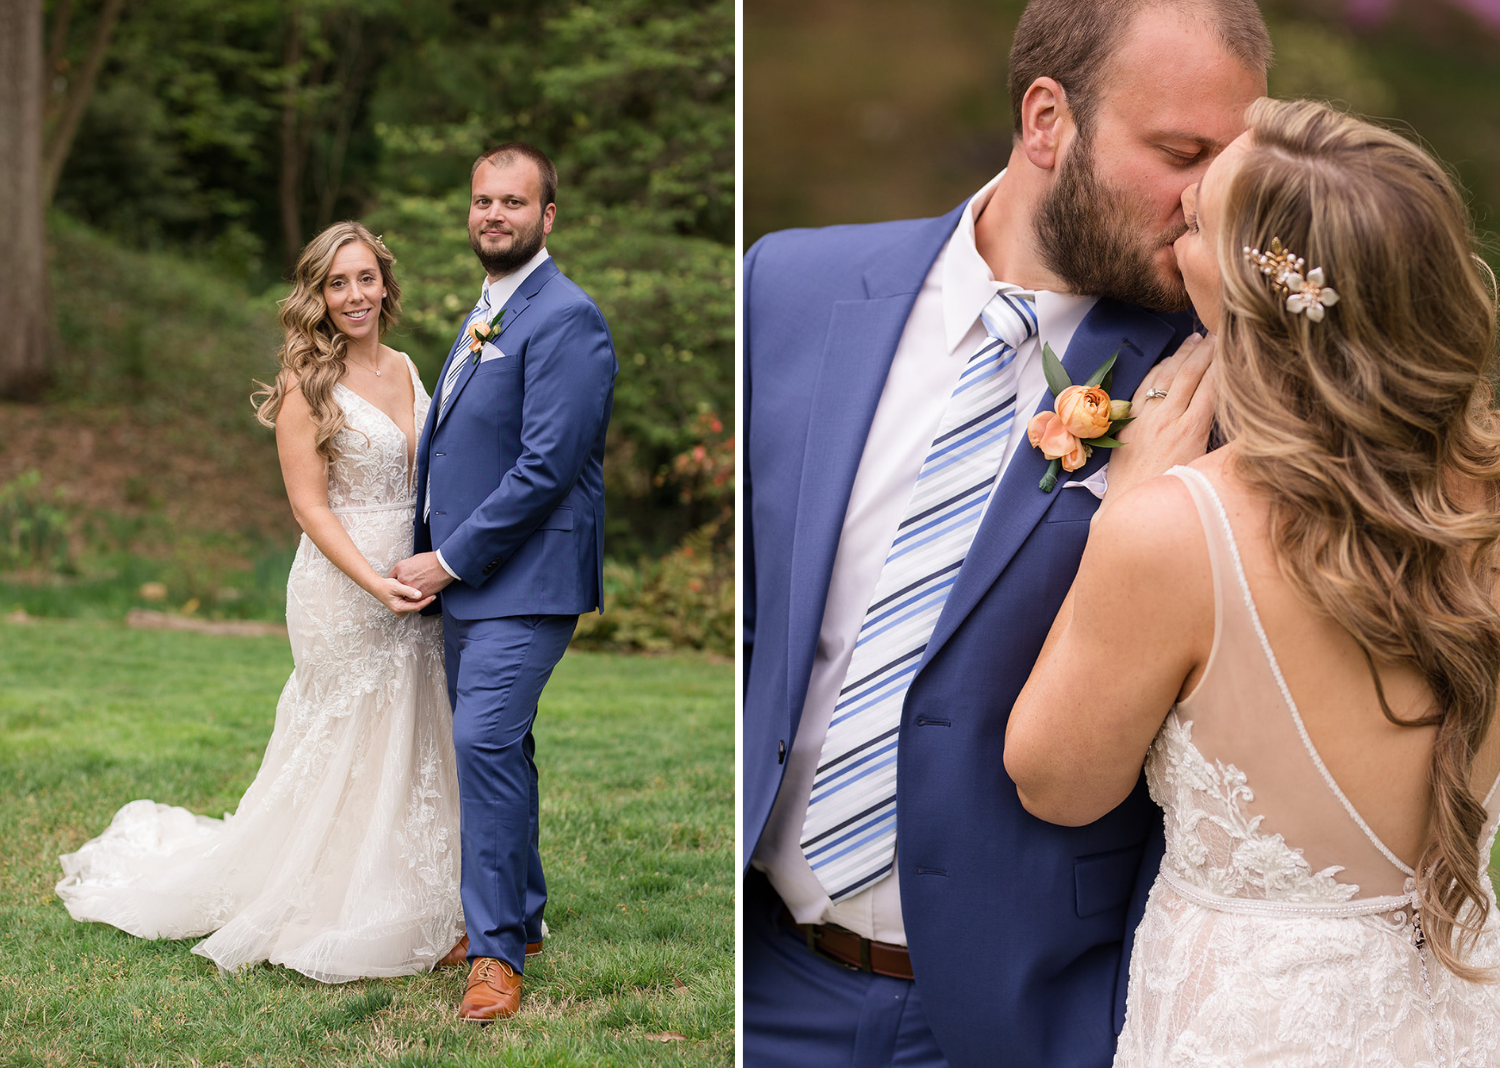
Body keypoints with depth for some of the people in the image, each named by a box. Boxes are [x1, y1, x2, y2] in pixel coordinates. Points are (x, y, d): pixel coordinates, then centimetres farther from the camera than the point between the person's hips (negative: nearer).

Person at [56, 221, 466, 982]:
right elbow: (310, 505, -12)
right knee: (342, 751, -1)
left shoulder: (405, 371, 12)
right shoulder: (307, 382, -8)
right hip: (341, 587, -7)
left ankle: (409, 911, 24)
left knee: (407, 751, 11)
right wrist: (375, 583, -20)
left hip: (415, 584, 7)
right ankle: (330, 922, 13)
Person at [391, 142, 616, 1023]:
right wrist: (433, 554, 12)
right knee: (496, 745, 15)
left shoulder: (565, 318, -14)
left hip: (526, 577, -9)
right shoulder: (487, 314, 17)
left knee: (486, 742, -16)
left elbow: (547, 465, -21)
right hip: (467, 578, 10)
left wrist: (450, 558, -16)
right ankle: (521, 916, 28)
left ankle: (498, 953, -9)